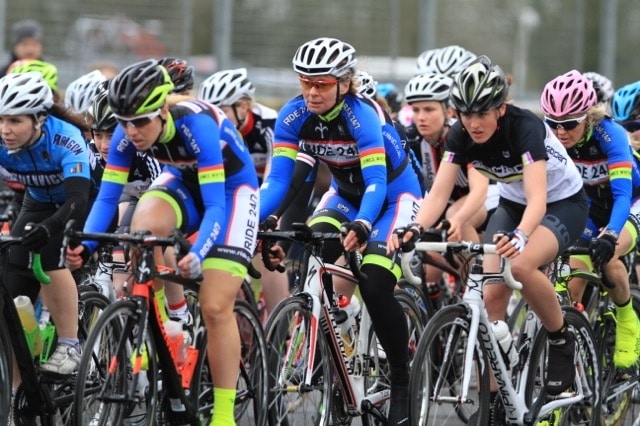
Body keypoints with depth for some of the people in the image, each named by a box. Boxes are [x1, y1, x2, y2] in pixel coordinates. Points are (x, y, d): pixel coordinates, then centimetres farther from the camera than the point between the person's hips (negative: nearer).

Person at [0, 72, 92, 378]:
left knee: (50, 258, -31)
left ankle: (69, 347, -17)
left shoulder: (65, 140, -36)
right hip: (39, 204, 5)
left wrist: (48, 227, -63)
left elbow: (78, 201, -45)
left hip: (85, 202, -5)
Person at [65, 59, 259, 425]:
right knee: (142, 227, -30)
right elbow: (108, 195, -18)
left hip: (231, 187, -5)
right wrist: (86, 245, -35)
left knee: (216, 307, -14)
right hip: (184, 182, 5)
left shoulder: (195, 124, -36)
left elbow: (215, 206, -37)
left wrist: (198, 255, -53)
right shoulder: (128, 133, -21)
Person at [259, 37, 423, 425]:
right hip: (346, 194, 5)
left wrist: (362, 225, -55)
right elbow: (278, 180, -17)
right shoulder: (294, 116, -16)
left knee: (375, 287, -22)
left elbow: (376, 183, -37)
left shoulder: (361, 114, -30)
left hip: (393, 196, -5)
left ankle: (402, 380, -5)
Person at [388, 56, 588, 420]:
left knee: (521, 266, -34)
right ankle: (491, 399, -2)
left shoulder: (524, 127, -32)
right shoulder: (461, 135, -16)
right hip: (512, 205, 6)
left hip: (564, 203, -6)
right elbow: (439, 193, -21)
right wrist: (414, 229, -41)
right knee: (491, 295, -11)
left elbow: (537, 197, -43)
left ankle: (562, 341, -9)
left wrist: (520, 237, -62)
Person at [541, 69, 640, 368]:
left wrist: (609, 236, -56)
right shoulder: (549, 136, -21)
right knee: (572, 284, -15)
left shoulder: (609, 134, -33)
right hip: (588, 207, 4)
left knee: (605, 255, -32)